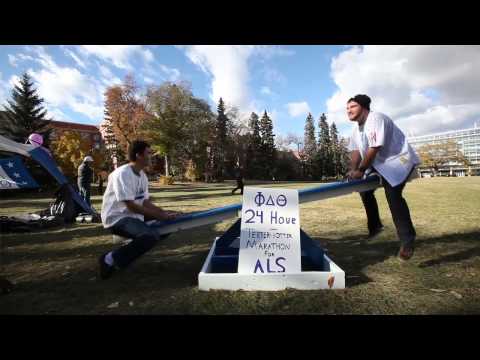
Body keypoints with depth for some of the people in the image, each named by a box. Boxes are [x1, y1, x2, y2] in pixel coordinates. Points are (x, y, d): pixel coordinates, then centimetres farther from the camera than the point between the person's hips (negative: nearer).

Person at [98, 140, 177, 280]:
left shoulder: (142, 175, 5)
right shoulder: (123, 174, -21)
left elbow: (146, 202, 8)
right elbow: (131, 206, -23)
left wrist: (164, 214, -4)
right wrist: (158, 215, -19)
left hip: (134, 216, 9)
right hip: (116, 218, -9)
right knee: (151, 236, -30)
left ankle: (133, 247, 12)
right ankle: (111, 259, -11)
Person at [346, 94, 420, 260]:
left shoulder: (376, 119, -24)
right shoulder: (356, 127, 6)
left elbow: (374, 148, -29)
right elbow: (355, 150, 2)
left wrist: (361, 170, -26)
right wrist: (353, 170, -12)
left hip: (399, 159, -10)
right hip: (379, 163, 10)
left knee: (392, 194, -24)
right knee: (365, 189, 12)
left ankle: (407, 240, -12)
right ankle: (374, 226, 30)